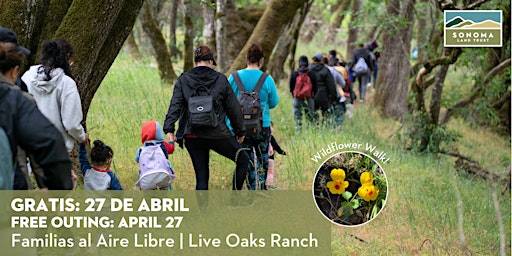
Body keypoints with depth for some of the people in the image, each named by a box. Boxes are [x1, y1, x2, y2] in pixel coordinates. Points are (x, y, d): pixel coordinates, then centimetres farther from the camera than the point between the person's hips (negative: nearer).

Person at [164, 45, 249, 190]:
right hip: (217, 134, -2)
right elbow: (233, 108, 6)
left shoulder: (183, 80, 5)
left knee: (201, 177, 10)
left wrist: (169, 129, -11)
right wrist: (240, 131, 16)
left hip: (192, 136, 2)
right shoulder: (220, 80, 3)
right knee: (243, 160, 18)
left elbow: (175, 106, -6)